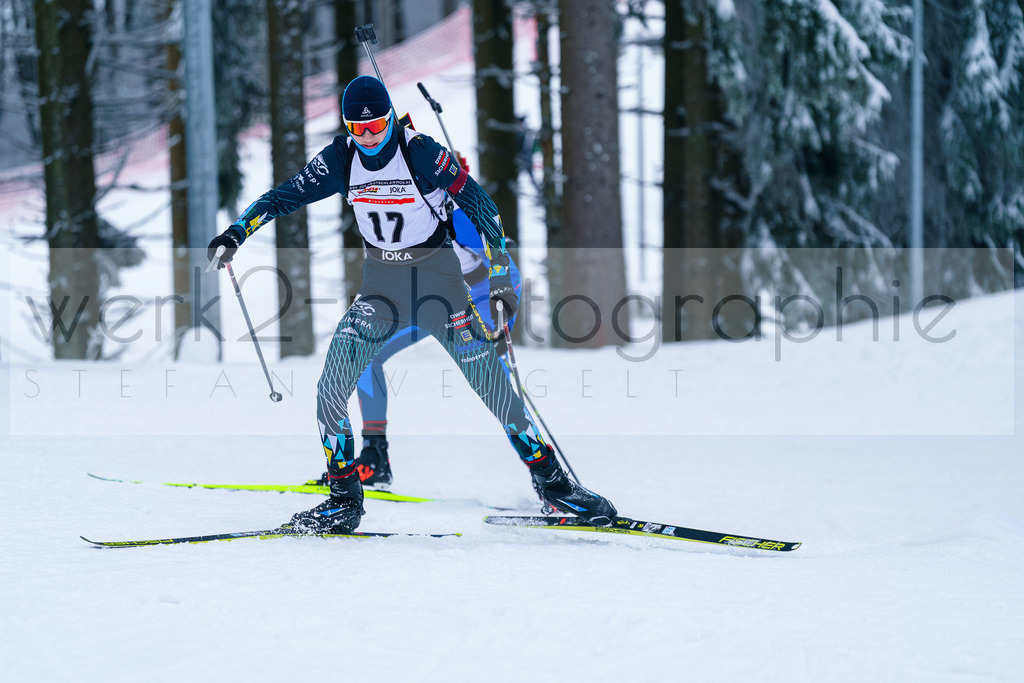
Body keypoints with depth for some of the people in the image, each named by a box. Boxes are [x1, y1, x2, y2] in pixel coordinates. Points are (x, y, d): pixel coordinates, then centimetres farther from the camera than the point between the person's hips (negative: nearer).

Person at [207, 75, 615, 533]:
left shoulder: (421, 154, -17)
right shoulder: (341, 160, -4)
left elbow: (478, 206, -14)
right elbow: (286, 196, 5)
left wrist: (501, 280, -16)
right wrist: (236, 233, -8)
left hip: (437, 277, -4)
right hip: (380, 284, 4)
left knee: (490, 381, -11)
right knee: (331, 387, -11)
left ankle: (550, 480, 2)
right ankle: (344, 498, 2)